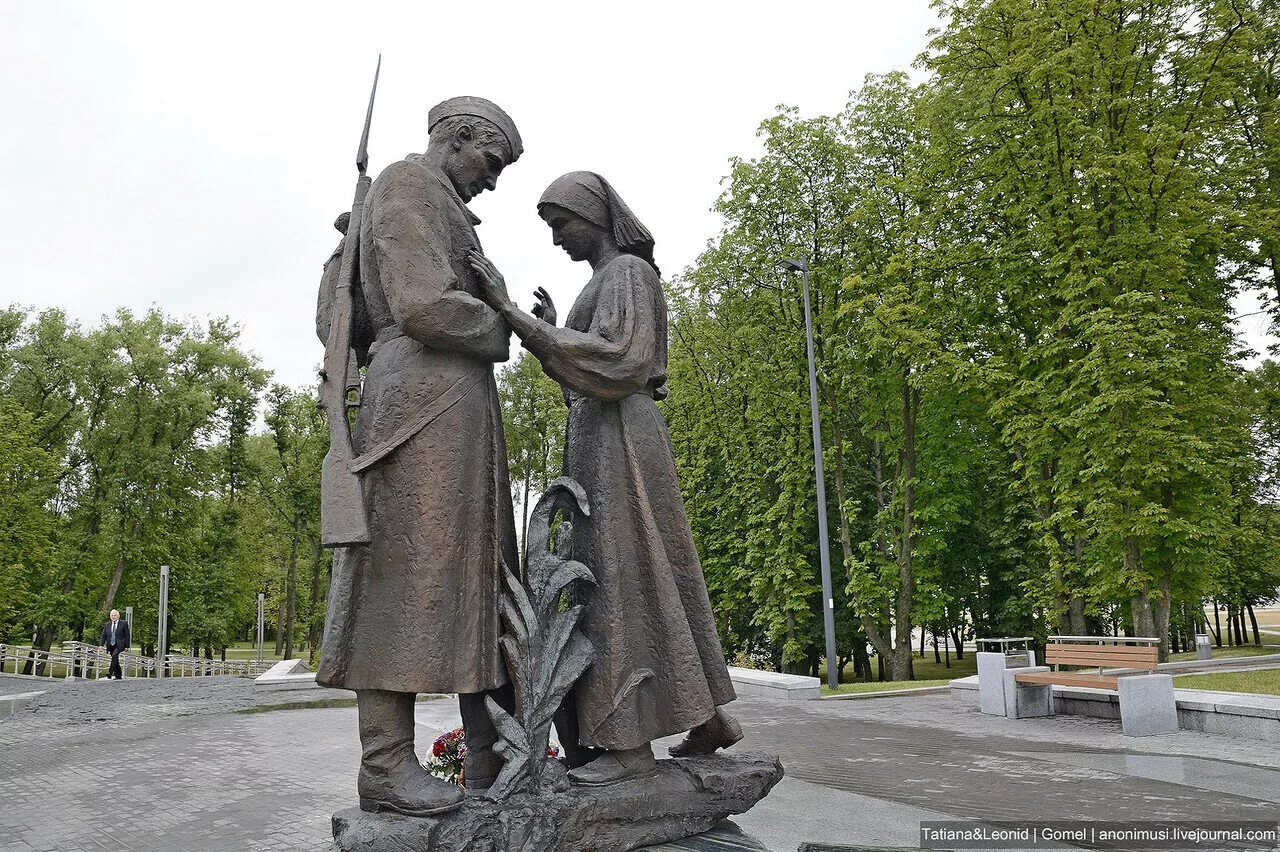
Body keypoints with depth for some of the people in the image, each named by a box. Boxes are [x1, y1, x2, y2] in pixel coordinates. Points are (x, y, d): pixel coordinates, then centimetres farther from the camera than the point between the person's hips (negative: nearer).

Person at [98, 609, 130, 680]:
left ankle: (110, 672, -30)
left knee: (114, 655, -28)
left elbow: (127, 635, 0)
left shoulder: (123, 624, 1)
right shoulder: (107, 625, 13)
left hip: (119, 645, -5)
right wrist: (101, 645, -7)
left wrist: (127, 646, -6)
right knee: (115, 660, 7)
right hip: (111, 645, 5)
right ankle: (118, 676, 16)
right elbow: (103, 636, 10)